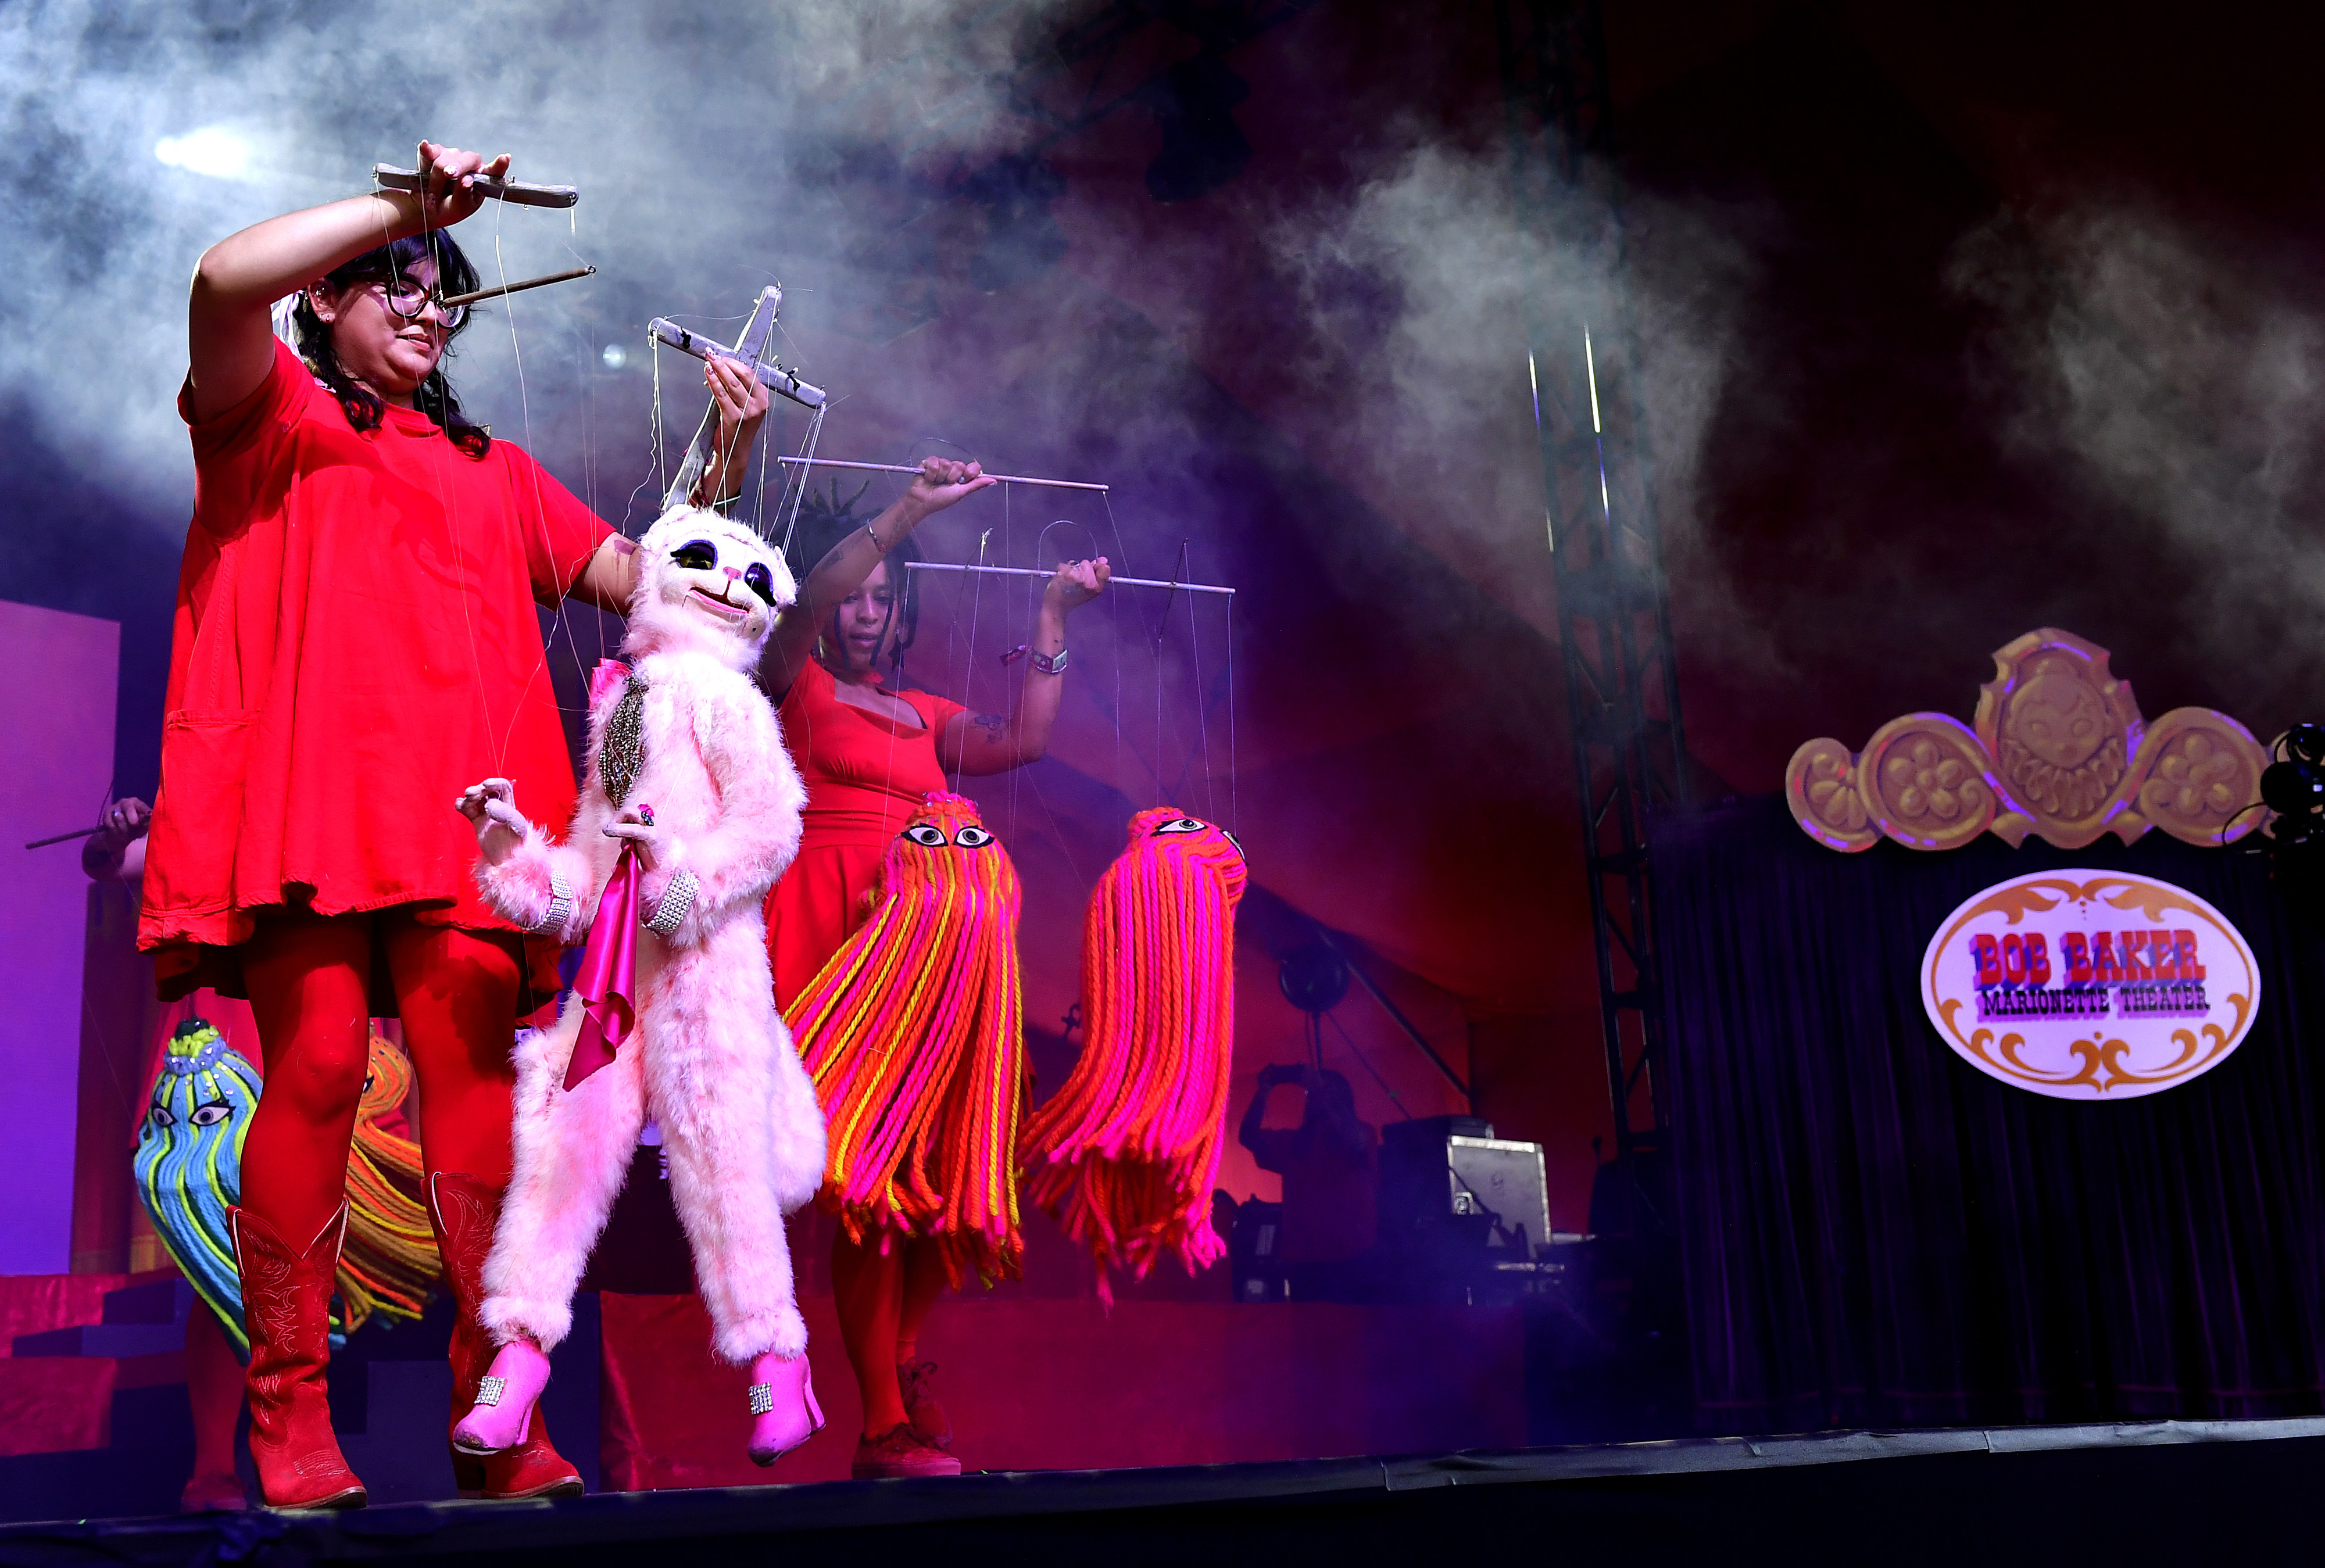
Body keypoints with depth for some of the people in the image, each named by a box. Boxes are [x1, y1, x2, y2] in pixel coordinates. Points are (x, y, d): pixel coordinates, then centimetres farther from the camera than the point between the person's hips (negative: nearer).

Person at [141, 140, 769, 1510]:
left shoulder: (494, 469, 29)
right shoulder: (270, 414, 17)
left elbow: (643, 583, 23)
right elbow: (225, 282, -6)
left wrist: (728, 468, 11)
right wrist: (407, 202, -4)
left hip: (458, 820, 3)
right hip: (305, 804, -3)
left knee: (479, 1094, -9)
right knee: (316, 1073, -12)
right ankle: (290, 1422, -5)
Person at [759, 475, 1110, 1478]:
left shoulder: (925, 715, 25)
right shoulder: (794, 687, 9)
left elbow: (1023, 740, 13)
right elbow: (806, 603, -10)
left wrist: (1052, 619, 13)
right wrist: (910, 511, -16)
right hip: (828, 933, -6)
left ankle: (899, 1371, 17)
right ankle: (888, 1427, -9)